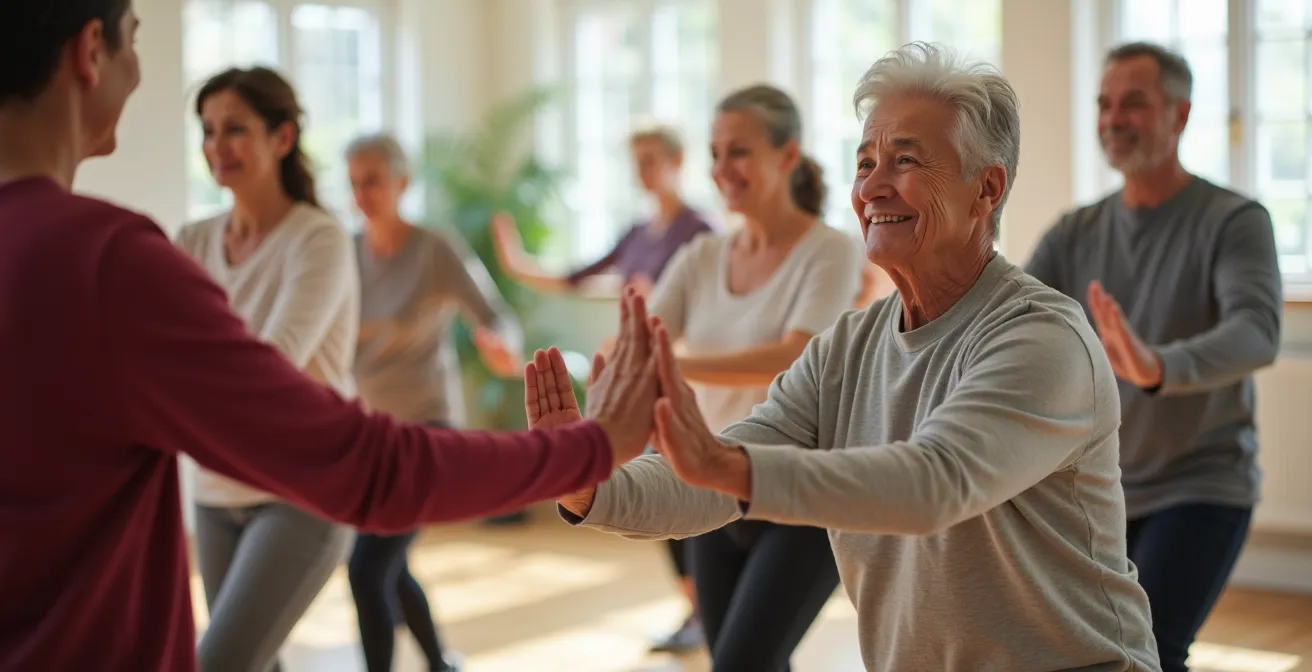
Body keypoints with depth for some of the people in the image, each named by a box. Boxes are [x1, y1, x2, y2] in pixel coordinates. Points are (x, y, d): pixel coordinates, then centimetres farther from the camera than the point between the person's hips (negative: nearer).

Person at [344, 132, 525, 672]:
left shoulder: (438, 252, -14)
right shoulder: (346, 253, 0)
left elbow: (500, 319, -16)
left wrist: (501, 348, -39)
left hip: (424, 428, -6)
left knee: (367, 569, -19)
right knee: (390, 569, 20)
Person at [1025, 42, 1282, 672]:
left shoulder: (1235, 221, -13)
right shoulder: (1075, 234, 3)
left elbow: (1256, 333, -31)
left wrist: (1158, 369, -51)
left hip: (1202, 489, -6)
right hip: (1101, 491, 6)